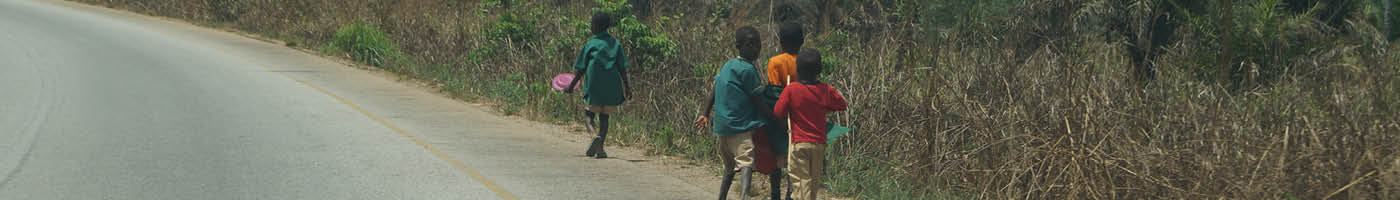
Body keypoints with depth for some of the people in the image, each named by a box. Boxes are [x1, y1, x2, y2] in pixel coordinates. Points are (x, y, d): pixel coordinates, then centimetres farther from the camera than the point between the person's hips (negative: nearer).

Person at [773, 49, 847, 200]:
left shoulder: (791, 90, -11)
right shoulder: (826, 90, -3)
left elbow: (778, 112, -9)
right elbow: (842, 105, 11)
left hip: (799, 142, -3)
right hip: (819, 143, 3)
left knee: (800, 180, -3)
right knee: (814, 180, 15)